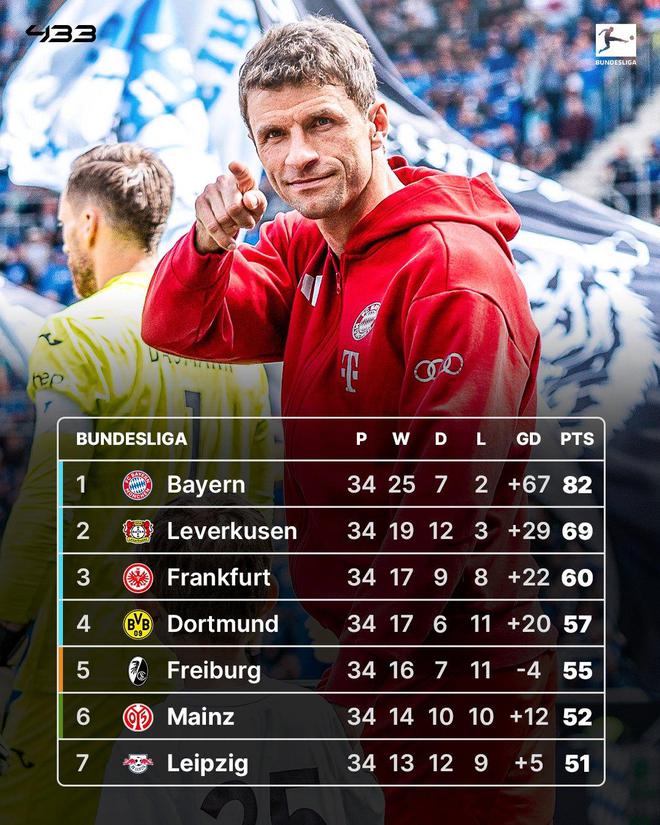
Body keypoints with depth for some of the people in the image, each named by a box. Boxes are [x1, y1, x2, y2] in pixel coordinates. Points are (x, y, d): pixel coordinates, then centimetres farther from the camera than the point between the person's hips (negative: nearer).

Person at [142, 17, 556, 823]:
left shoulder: (455, 270, -21)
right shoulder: (301, 246, 7)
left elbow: (445, 502, -23)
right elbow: (180, 330, 4)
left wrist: (358, 676, -20)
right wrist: (209, 242, -17)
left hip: (450, 662, -8)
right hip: (348, 631, 8)